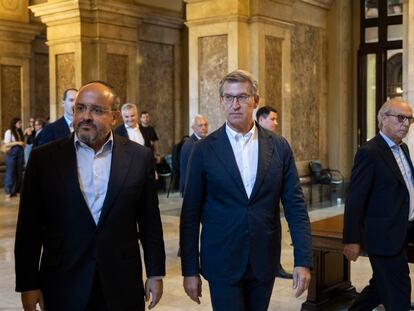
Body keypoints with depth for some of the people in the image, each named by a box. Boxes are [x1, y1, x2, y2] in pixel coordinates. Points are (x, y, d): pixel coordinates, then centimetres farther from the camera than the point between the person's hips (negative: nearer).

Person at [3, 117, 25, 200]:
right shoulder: (9, 132, -5)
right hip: (12, 153, -7)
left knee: (19, 172, 6)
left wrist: (23, 144, 1)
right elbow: (6, 144, -11)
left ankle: (17, 191, 13)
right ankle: (8, 192, -2)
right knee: (10, 172, -5)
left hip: (20, 153, 7)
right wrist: (17, 143, -17)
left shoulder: (20, 132, 15)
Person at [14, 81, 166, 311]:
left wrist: (156, 273, 5)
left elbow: (150, 222, 4)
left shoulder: (139, 157, -1)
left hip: (123, 287, 1)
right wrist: (28, 284, -1)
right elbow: (29, 228, 0)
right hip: (63, 288, 0)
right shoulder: (44, 158, -3)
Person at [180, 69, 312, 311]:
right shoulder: (204, 150, -4)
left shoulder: (279, 147, 1)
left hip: (265, 262, 2)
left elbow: (295, 206, 2)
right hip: (222, 263, -2)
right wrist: (190, 269, -3)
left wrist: (303, 260, -4)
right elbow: (191, 213, -2)